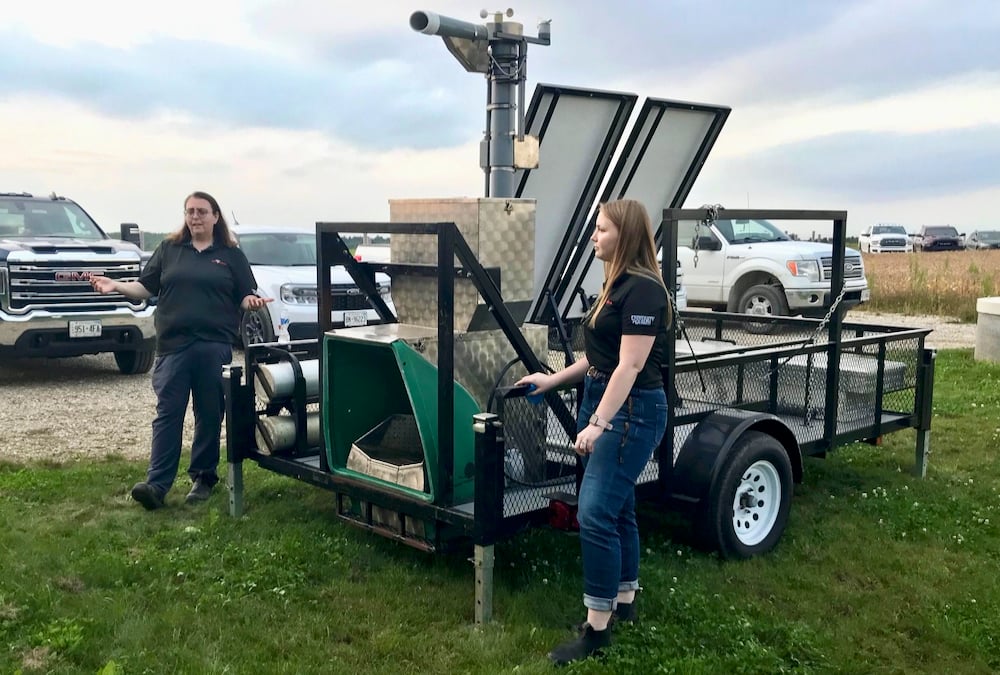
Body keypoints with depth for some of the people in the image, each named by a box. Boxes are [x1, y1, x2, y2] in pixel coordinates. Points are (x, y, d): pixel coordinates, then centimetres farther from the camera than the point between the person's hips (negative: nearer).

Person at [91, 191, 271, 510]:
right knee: (167, 414, -3)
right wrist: (116, 286, -4)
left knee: (210, 415, 5)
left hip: (215, 346, -1)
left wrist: (252, 301, -12)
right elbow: (146, 287, 12)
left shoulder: (231, 255, 10)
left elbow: (245, 296, 10)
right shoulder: (169, 249, 13)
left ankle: (203, 478, 17)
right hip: (173, 344, 1)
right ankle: (157, 485, -5)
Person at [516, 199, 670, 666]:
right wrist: (554, 380, 20)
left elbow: (630, 365, -22)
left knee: (596, 514, -11)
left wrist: (597, 424, -26)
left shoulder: (643, 290, -16)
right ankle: (624, 602, 30)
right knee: (617, 510, 17)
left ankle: (597, 630, -3)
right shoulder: (615, 286, 14)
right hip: (603, 402, 10)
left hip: (631, 412, -10)